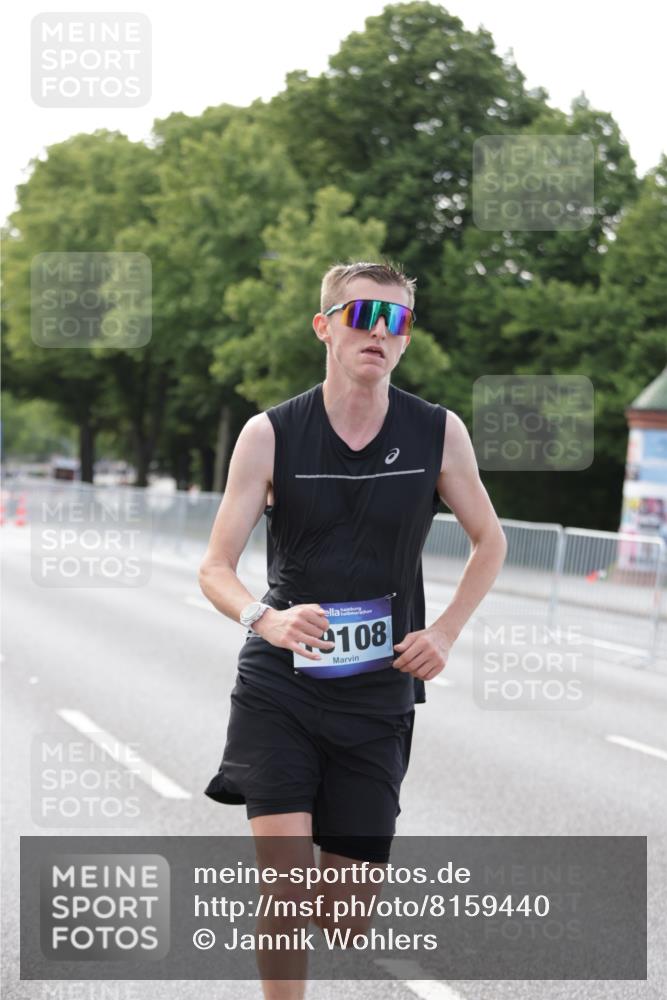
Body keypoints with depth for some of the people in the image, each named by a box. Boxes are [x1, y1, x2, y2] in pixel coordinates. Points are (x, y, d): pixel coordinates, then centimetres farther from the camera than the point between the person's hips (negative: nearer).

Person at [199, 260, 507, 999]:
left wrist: (444, 632, -2)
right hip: (278, 688, -2)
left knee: (347, 925, 4)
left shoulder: (438, 433, -1)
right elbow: (216, 568, -4)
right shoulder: (270, 435, -6)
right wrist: (266, 618, -26)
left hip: (377, 697, 2)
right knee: (285, 881, -18)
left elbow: (489, 542, 13)